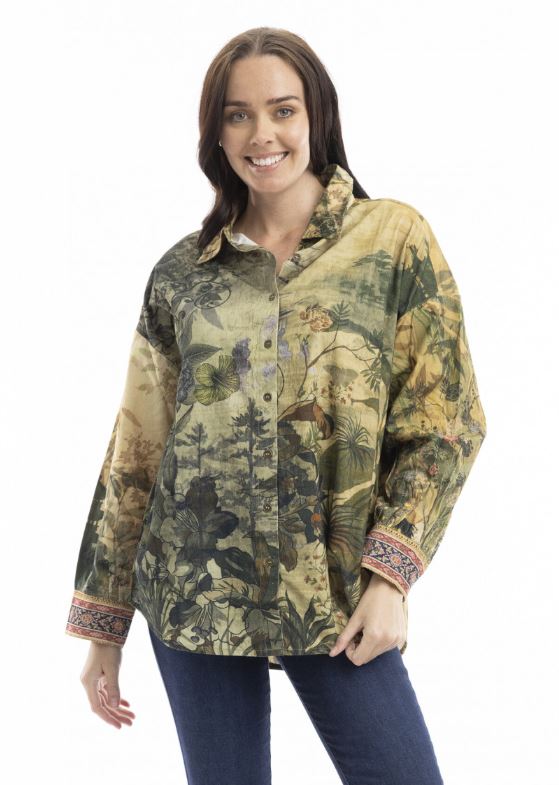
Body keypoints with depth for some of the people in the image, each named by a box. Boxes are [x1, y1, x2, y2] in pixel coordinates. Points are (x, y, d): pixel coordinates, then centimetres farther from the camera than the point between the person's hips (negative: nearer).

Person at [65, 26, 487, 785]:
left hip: (336, 598, -1)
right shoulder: (182, 272, 5)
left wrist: (391, 574, -11)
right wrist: (103, 620, 9)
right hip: (193, 596, 2)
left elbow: (447, 422, -2)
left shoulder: (395, 239, -1)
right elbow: (136, 450, 8)